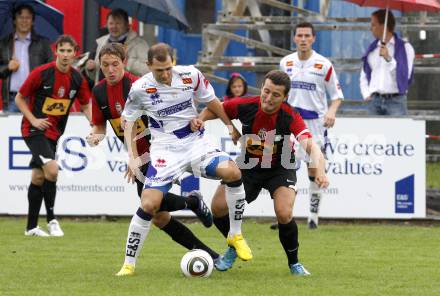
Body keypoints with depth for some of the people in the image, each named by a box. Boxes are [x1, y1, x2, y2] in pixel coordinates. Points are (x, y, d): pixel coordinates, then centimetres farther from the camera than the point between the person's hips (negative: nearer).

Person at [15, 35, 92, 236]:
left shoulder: (77, 79, -1)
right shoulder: (41, 73, -14)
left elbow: (86, 106, 11)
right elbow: (19, 98, -5)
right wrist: (34, 120, -16)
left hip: (53, 133, 5)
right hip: (34, 129, -5)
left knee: (38, 177, 10)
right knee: (52, 169, -22)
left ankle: (31, 227, 17)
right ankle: (51, 219, -11)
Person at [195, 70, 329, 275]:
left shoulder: (290, 117, -30)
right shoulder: (245, 106, -22)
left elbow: (310, 145, -43)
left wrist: (319, 170, -62)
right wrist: (198, 121, -24)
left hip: (280, 168, -3)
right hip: (248, 165, 3)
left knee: (284, 214, -25)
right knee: (218, 207, -8)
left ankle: (294, 263, 2)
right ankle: (235, 247, 24)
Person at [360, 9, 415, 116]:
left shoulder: (405, 47, 1)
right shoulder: (372, 49, 16)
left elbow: (404, 75, -8)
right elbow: (363, 77, 20)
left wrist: (388, 58, -14)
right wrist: (367, 95, 6)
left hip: (395, 100, -4)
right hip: (374, 101, 4)